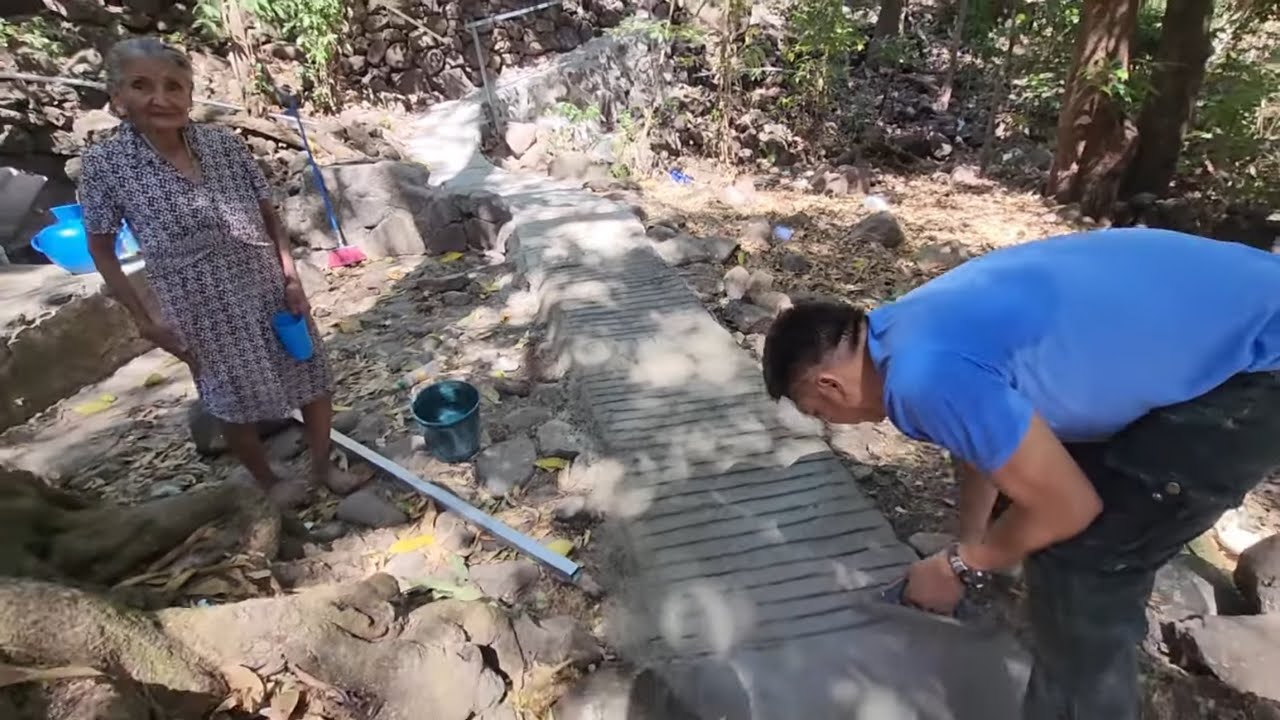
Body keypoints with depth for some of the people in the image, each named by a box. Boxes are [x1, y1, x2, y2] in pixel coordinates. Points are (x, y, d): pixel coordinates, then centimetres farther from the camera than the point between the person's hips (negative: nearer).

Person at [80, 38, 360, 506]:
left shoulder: (224, 144, -5)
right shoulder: (105, 164, -9)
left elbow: (270, 216, 5)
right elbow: (101, 250, 0)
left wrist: (292, 278, -4)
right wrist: (143, 319, -3)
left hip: (270, 291, 2)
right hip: (203, 310, -2)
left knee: (313, 380, 12)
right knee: (236, 406, 13)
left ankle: (322, 466, 36)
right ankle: (268, 481, 39)